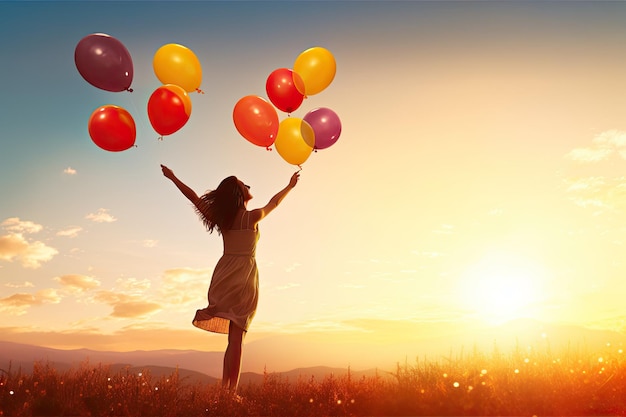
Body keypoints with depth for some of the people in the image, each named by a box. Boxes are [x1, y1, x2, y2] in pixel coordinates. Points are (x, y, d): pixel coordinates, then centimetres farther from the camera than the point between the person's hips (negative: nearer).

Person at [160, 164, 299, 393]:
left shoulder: (221, 217, 7)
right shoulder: (252, 217, -3)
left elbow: (194, 197, 15)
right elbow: (273, 202, 15)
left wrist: (172, 178, 26)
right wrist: (290, 185, 32)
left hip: (224, 275, 5)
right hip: (244, 276, -5)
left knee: (233, 336, 12)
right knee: (236, 337, -6)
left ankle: (224, 387, 10)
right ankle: (232, 390, -8)